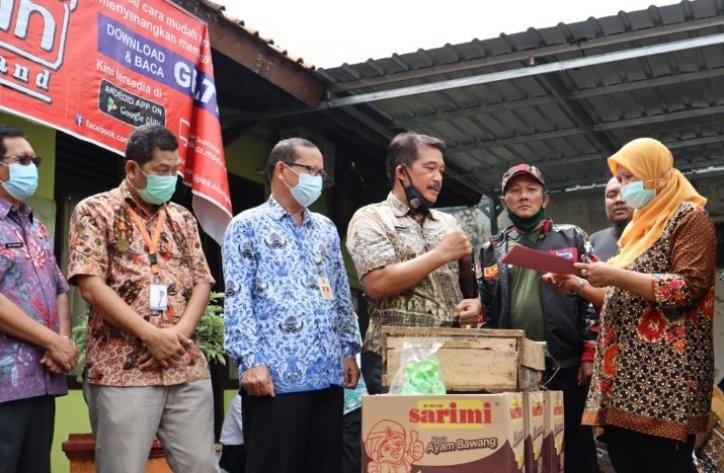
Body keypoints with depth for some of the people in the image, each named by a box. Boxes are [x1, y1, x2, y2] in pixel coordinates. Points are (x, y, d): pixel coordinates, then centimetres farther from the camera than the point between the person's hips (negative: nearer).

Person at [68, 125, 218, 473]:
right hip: (122, 372, -4)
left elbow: (202, 282, 11)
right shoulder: (95, 211, 1)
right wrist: (152, 335, -13)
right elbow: (90, 285, -8)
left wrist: (180, 332, -8)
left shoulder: (183, 218, 16)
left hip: (188, 369, 5)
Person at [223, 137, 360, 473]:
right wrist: (250, 361, -14)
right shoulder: (247, 225, 2)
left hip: (328, 373, 6)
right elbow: (237, 300, -6)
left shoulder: (326, 228, 19)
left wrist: (349, 351, 14)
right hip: (277, 375, -5)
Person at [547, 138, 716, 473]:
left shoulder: (689, 218, -1)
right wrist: (579, 285, 12)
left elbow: (688, 288, -14)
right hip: (624, 375, 8)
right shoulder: (640, 227, 23)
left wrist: (616, 275, -16)